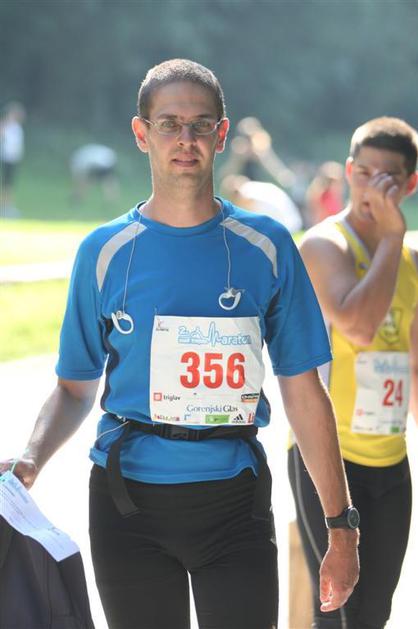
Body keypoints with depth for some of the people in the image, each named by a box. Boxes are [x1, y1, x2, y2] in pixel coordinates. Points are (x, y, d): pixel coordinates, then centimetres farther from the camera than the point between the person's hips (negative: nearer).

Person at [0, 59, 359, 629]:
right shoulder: (104, 252, 2)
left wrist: (341, 527, 1)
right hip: (130, 504, 0)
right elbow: (75, 389, 9)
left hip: (234, 502, 0)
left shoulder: (265, 247, 2)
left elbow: (304, 394, 4)